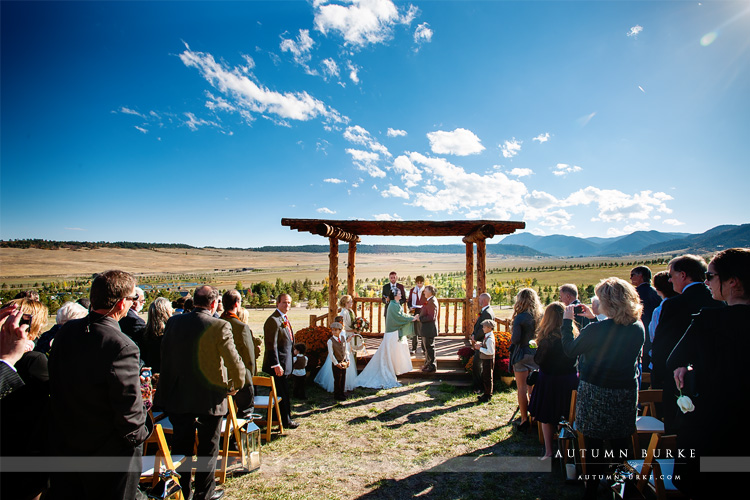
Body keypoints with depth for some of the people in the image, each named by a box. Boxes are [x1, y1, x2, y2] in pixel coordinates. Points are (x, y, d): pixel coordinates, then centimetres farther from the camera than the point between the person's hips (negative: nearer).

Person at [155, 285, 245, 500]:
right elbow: (234, 362, -19)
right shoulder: (219, 326, -19)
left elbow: (165, 355, 7)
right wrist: (236, 385, 0)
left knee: (181, 446, 21)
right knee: (208, 448, 15)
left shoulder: (173, 322, -4)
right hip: (209, 398, -4)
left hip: (178, 396, 4)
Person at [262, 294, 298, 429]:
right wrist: (276, 365, -22)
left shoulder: (285, 319, 13)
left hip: (286, 363, 10)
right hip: (279, 364, -10)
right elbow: (271, 345, -21)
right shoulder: (273, 320, -18)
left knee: (283, 393, 18)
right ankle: (286, 421, 14)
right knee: (282, 393, 2)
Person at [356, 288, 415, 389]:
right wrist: (411, 319, -12)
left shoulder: (396, 304, 13)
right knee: (392, 354, -2)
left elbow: (401, 315, 15)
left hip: (397, 332, 10)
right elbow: (400, 317, -22)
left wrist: (412, 317, 7)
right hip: (394, 333, -10)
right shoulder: (393, 305, -19)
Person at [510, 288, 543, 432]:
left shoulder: (520, 317, -16)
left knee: (522, 388, 3)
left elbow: (515, 340, -18)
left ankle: (524, 420, 6)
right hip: (537, 354, 6)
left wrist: (512, 332, 1)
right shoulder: (541, 316, -1)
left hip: (522, 355, -5)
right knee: (533, 388, 18)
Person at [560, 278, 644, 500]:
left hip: (596, 393, -4)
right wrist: (595, 319, 18)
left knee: (594, 444, 10)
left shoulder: (596, 330, -22)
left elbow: (569, 350, -8)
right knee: (621, 444, 20)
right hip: (626, 393, 5)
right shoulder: (638, 328, -5)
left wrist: (567, 321, 1)